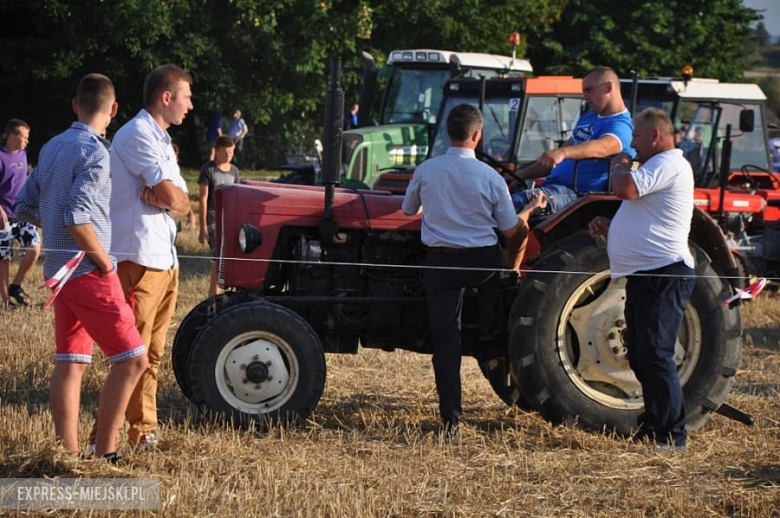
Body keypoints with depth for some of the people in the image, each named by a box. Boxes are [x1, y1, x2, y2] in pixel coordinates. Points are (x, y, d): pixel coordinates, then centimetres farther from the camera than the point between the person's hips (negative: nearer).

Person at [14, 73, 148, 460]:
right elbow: (77, 218, -24)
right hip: (89, 273, -9)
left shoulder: (52, 148, 11)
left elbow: (25, 206, 17)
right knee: (131, 359, -6)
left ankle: (68, 454, 8)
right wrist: (105, 263, -13)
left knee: (69, 363, 9)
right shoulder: (95, 153, -15)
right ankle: (104, 453, -8)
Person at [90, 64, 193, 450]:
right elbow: (172, 196, -19)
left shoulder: (161, 139, 20)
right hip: (139, 257, -10)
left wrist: (163, 197, -9)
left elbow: (181, 204, 11)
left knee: (151, 353, 12)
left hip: (164, 259, 10)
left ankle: (144, 432, 18)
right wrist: (168, 197, 3)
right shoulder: (137, 135, -11)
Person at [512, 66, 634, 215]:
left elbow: (602, 147, -32)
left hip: (577, 193, -10)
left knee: (518, 201, -31)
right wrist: (523, 174, 21)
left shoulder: (621, 126, -9)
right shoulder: (588, 118, 23)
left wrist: (562, 152, -48)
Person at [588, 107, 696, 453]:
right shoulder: (657, 168, 24)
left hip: (664, 276, -11)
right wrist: (607, 226, 13)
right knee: (641, 358, 15)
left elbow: (626, 188, -27)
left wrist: (620, 166, -4)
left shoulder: (669, 164, -12)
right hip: (644, 276, 11)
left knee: (654, 356, -14)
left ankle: (672, 437, -12)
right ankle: (653, 427, 23)